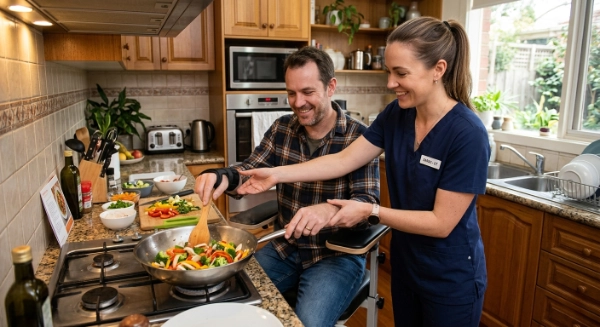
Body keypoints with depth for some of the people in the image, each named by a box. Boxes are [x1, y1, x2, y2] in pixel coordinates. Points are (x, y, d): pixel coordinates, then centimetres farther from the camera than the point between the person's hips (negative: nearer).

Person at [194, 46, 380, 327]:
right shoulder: (281, 128, 1)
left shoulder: (358, 137, -13)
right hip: (284, 247, 5)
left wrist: (330, 211, -43)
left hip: (337, 253, -4)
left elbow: (368, 203, -20)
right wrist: (222, 178, -23)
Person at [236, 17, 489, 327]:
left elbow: (441, 222, -23)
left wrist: (369, 211, -23)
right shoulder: (396, 114, -7)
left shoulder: (468, 135, -26)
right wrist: (277, 174, -12)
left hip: (451, 281, -5)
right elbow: (343, 161, -7)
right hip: (405, 265, 6)